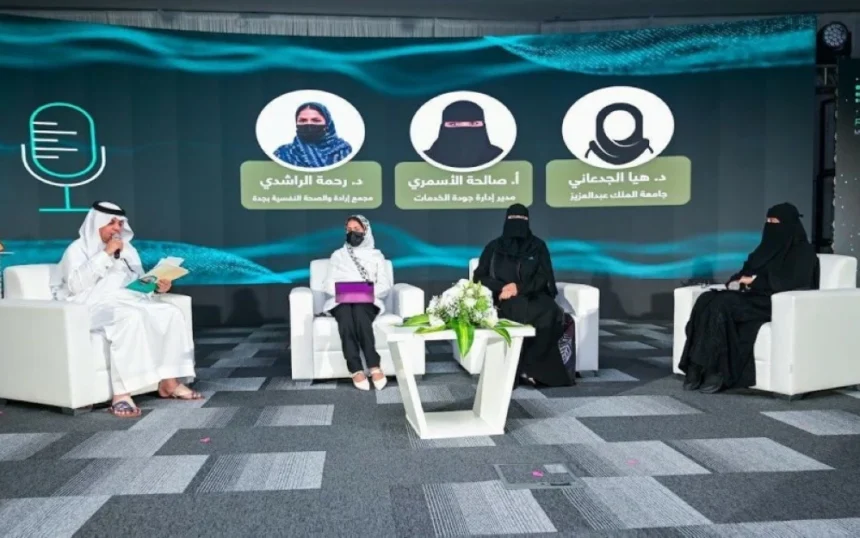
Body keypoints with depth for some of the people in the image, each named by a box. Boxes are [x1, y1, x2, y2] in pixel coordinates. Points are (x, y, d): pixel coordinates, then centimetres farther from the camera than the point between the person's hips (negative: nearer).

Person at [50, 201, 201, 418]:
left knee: (171, 313, -20)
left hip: (129, 301, 6)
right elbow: (76, 285, -13)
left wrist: (157, 286, -2)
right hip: (95, 307, -6)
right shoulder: (78, 249, 4)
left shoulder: (128, 250, 22)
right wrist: (105, 254, -15)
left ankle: (169, 383, -18)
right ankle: (121, 394, -40)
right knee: (130, 318, -39)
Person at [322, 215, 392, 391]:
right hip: (341, 302, 1)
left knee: (359, 311, -39)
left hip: (368, 302, -1)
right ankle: (356, 369, -44)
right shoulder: (337, 255, 24)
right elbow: (328, 284, 13)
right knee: (346, 313, -37)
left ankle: (374, 367, -44)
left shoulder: (376, 255, 20)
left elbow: (385, 285, 9)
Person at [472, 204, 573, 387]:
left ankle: (529, 366, -25)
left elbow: (544, 278, 3)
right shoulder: (494, 247, 12)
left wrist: (518, 288, -14)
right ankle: (537, 369, -27)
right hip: (504, 300, -1)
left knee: (551, 313, -34)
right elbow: (479, 277, 6)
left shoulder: (538, 246, 12)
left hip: (533, 297, 1)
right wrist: (503, 287, -12)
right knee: (519, 310, -37)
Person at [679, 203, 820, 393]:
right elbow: (746, 272, 21)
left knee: (723, 305, -32)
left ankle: (717, 372, -27)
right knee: (706, 300, -22)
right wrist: (738, 281, -3)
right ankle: (697, 368, -29)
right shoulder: (770, 247, 22)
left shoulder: (802, 252, -2)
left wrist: (755, 281, -12)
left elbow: (792, 284, -16)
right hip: (755, 298, 7)